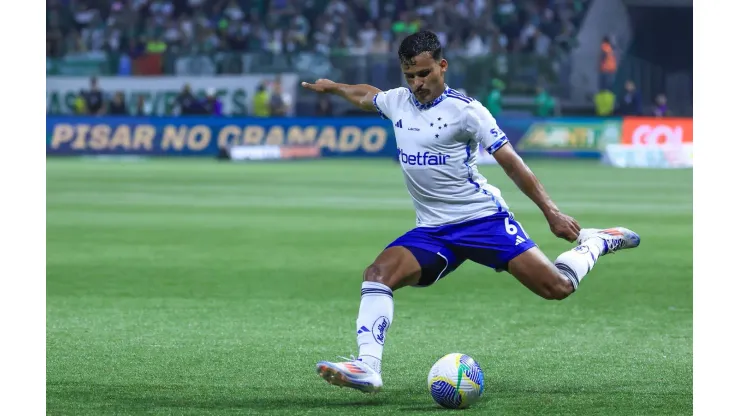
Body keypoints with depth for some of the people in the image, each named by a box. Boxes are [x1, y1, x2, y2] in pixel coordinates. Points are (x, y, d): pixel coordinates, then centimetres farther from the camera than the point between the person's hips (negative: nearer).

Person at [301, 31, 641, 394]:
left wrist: (551, 213, -12)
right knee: (378, 273, -22)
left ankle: (594, 243, 20)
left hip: (482, 218, -5)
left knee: (556, 288, -11)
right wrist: (331, 87, 45)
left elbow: (510, 162, -10)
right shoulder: (397, 102, 6)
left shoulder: (465, 109, -11)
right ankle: (367, 367, -31)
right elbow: (366, 95, 32)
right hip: (431, 231, 5)